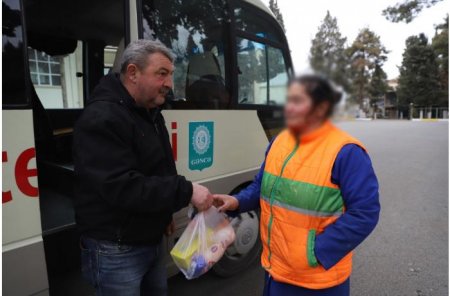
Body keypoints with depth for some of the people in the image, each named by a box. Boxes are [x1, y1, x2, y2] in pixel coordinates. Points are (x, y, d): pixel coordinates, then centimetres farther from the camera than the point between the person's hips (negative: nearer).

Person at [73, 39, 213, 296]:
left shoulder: (150, 113, 9)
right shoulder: (102, 119, -22)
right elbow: (121, 188, -31)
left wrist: (165, 213, 17)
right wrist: (186, 191, -30)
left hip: (152, 241, 9)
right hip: (116, 250, -8)